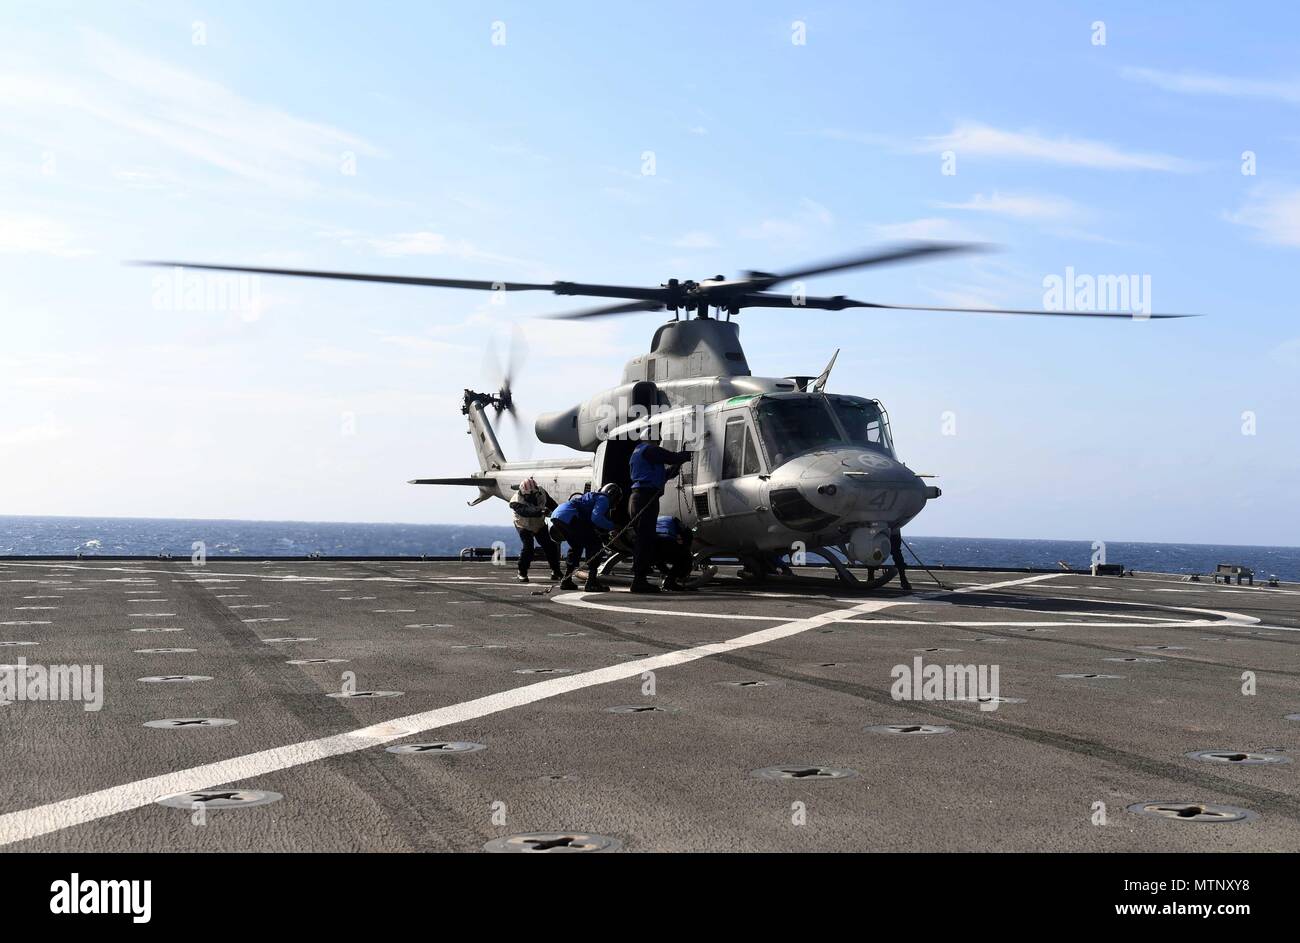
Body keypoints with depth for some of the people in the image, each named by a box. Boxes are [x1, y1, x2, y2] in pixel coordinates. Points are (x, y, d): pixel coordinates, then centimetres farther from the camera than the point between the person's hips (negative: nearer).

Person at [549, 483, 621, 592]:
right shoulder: (603, 499, 6)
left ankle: (566, 580, 26)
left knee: (576, 546, 26)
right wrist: (612, 526, 0)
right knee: (594, 544, -2)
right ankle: (591, 582, -8)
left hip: (556, 514, 10)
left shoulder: (594, 496, 34)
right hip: (568, 517, -10)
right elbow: (596, 517, -11)